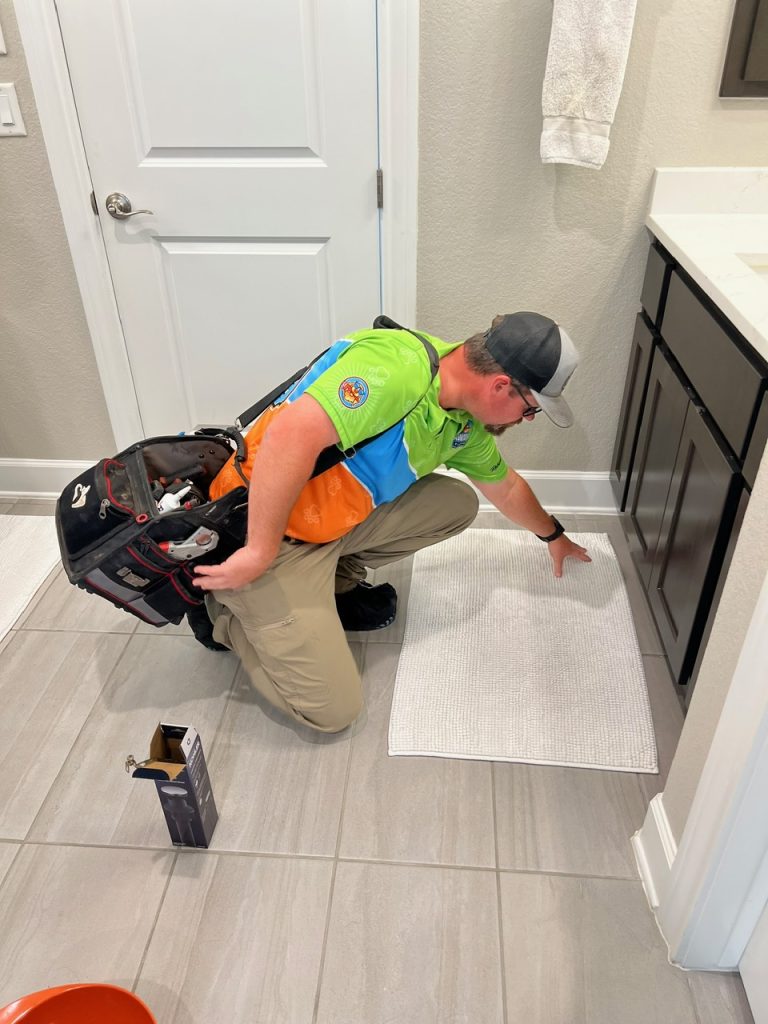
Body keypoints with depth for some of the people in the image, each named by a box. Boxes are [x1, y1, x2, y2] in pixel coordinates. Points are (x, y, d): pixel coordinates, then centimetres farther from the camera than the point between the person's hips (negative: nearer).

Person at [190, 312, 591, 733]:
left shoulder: (466, 423, 3)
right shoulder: (400, 365, -28)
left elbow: (505, 488, 22)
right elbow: (290, 435, -37)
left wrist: (553, 536, 37)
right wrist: (259, 553, -31)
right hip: (261, 528, -8)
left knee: (458, 504, 5)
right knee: (332, 709, -8)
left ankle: (337, 581, 13)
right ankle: (223, 615, 13)